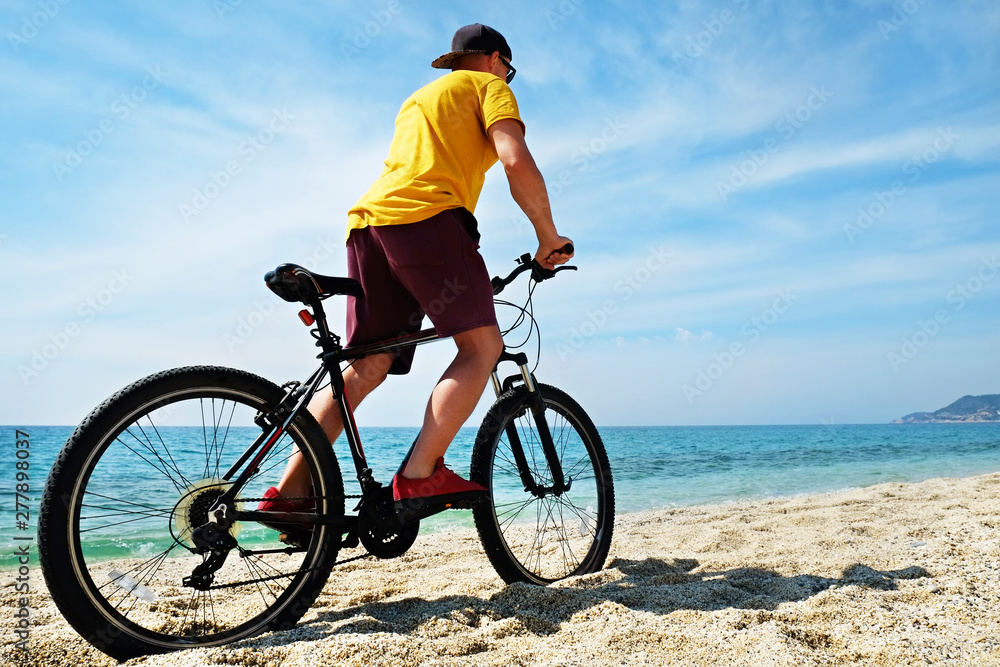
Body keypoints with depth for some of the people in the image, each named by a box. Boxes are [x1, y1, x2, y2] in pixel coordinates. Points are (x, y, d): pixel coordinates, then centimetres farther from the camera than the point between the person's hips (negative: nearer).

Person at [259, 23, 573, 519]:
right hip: (427, 216, -8)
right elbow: (517, 163, -3)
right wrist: (548, 237, 6)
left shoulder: (419, 98, 39)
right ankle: (419, 474, -19)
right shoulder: (489, 87, 15)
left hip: (368, 219, 8)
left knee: (366, 369, 4)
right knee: (482, 346, -7)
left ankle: (290, 489, -2)